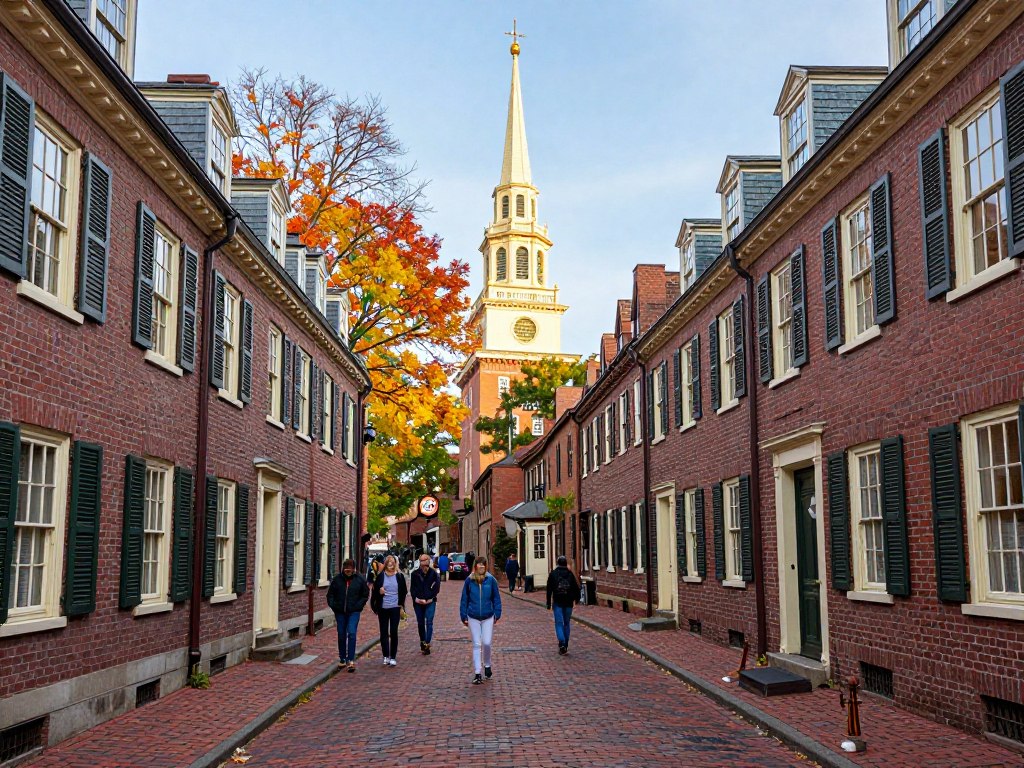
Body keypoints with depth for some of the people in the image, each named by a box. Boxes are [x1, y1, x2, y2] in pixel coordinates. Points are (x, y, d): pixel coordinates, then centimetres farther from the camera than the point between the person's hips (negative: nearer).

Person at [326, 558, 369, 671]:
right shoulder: (337, 579, -2)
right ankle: (342, 659, 22)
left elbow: (365, 594, 5)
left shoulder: (360, 579, -4)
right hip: (340, 612, 2)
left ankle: (351, 660, -11)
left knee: (351, 633, -14)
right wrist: (333, 605, -4)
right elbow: (330, 594, 9)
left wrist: (358, 606, -6)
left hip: (354, 612, -2)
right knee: (341, 635, 9)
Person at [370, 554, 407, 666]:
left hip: (395, 608, -1)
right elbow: (375, 591, 9)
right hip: (383, 608, 1)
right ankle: (386, 656, 12)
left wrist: (402, 607, 2)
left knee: (394, 632, -1)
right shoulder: (380, 576, 3)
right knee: (384, 633, 4)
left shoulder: (400, 576, 3)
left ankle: (393, 657, 6)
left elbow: (403, 592, 7)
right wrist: (379, 591, -13)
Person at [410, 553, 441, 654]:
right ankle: (422, 641, 25)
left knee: (429, 622, -9)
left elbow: (436, 588, -3)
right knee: (420, 623, 11)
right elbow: (412, 588, 7)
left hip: (430, 602, -3)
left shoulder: (434, 573, -1)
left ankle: (427, 643, -11)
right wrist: (416, 598, -8)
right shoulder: (415, 574, 5)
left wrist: (429, 599, -10)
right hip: (418, 602, 3)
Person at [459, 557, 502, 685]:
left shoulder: (491, 580, -7)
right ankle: (477, 674, 10)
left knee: (487, 643, -2)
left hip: (488, 618, 0)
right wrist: (464, 616, 3)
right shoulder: (469, 581, -6)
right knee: (476, 645, 4)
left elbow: (496, 598, 2)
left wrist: (497, 614, 0)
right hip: (473, 618, 0)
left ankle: (487, 666, 25)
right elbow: (464, 599, 3)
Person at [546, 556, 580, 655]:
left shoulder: (553, 574, -1)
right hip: (568, 603, 2)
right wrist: (574, 598, 19)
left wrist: (549, 604, 1)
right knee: (566, 623, 13)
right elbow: (576, 588, 3)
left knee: (559, 623, -1)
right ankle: (565, 646, 16)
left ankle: (562, 644, -19)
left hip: (557, 603, -2)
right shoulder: (570, 574, 3)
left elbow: (549, 590, -2)